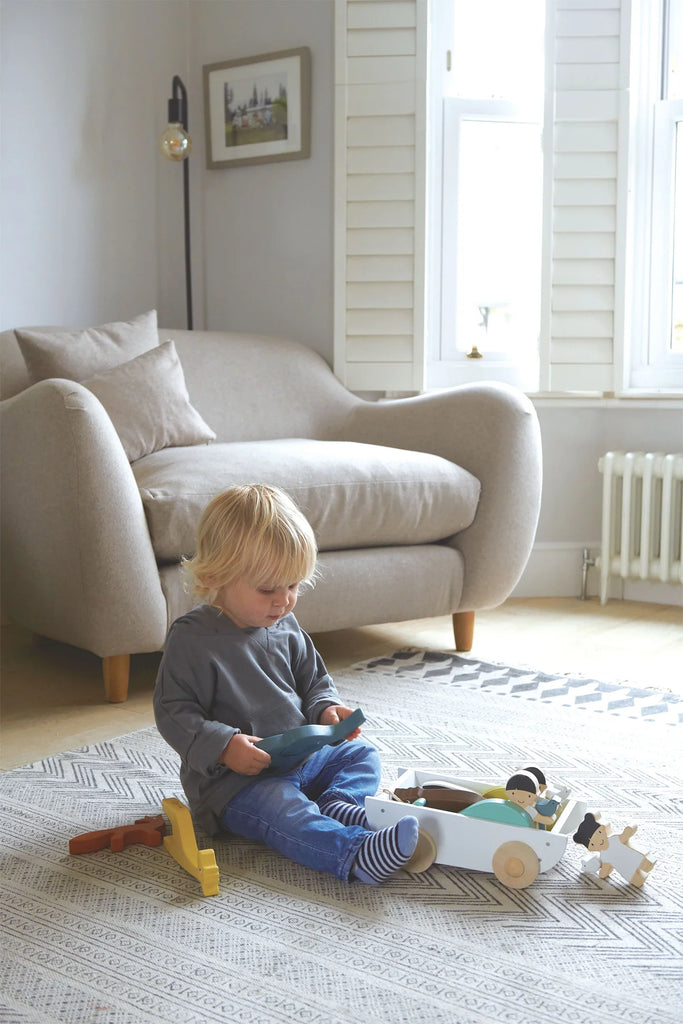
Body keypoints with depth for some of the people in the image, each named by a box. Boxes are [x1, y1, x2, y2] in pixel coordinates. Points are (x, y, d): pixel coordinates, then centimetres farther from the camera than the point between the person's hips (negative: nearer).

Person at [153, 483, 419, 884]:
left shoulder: (286, 628, 7)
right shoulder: (193, 639, -15)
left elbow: (314, 682, 19)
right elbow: (173, 713, -15)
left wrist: (327, 709, -3)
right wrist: (223, 746, -28)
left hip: (302, 756, 8)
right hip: (233, 777, -8)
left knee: (362, 753, 7)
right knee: (281, 810, -34)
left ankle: (339, 806, -20)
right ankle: (356, 853, -54)